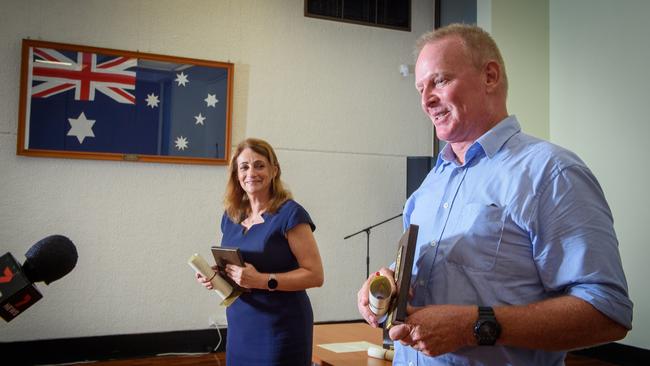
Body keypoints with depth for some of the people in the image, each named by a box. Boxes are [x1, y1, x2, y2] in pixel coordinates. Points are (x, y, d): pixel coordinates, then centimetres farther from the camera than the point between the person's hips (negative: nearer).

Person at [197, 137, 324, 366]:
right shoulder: (231, 217, 7)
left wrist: (263, 281, -24)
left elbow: (315, 275, -15)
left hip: (281, 329, -6)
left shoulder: (289, 214, -13)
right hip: (239, 328, 6)